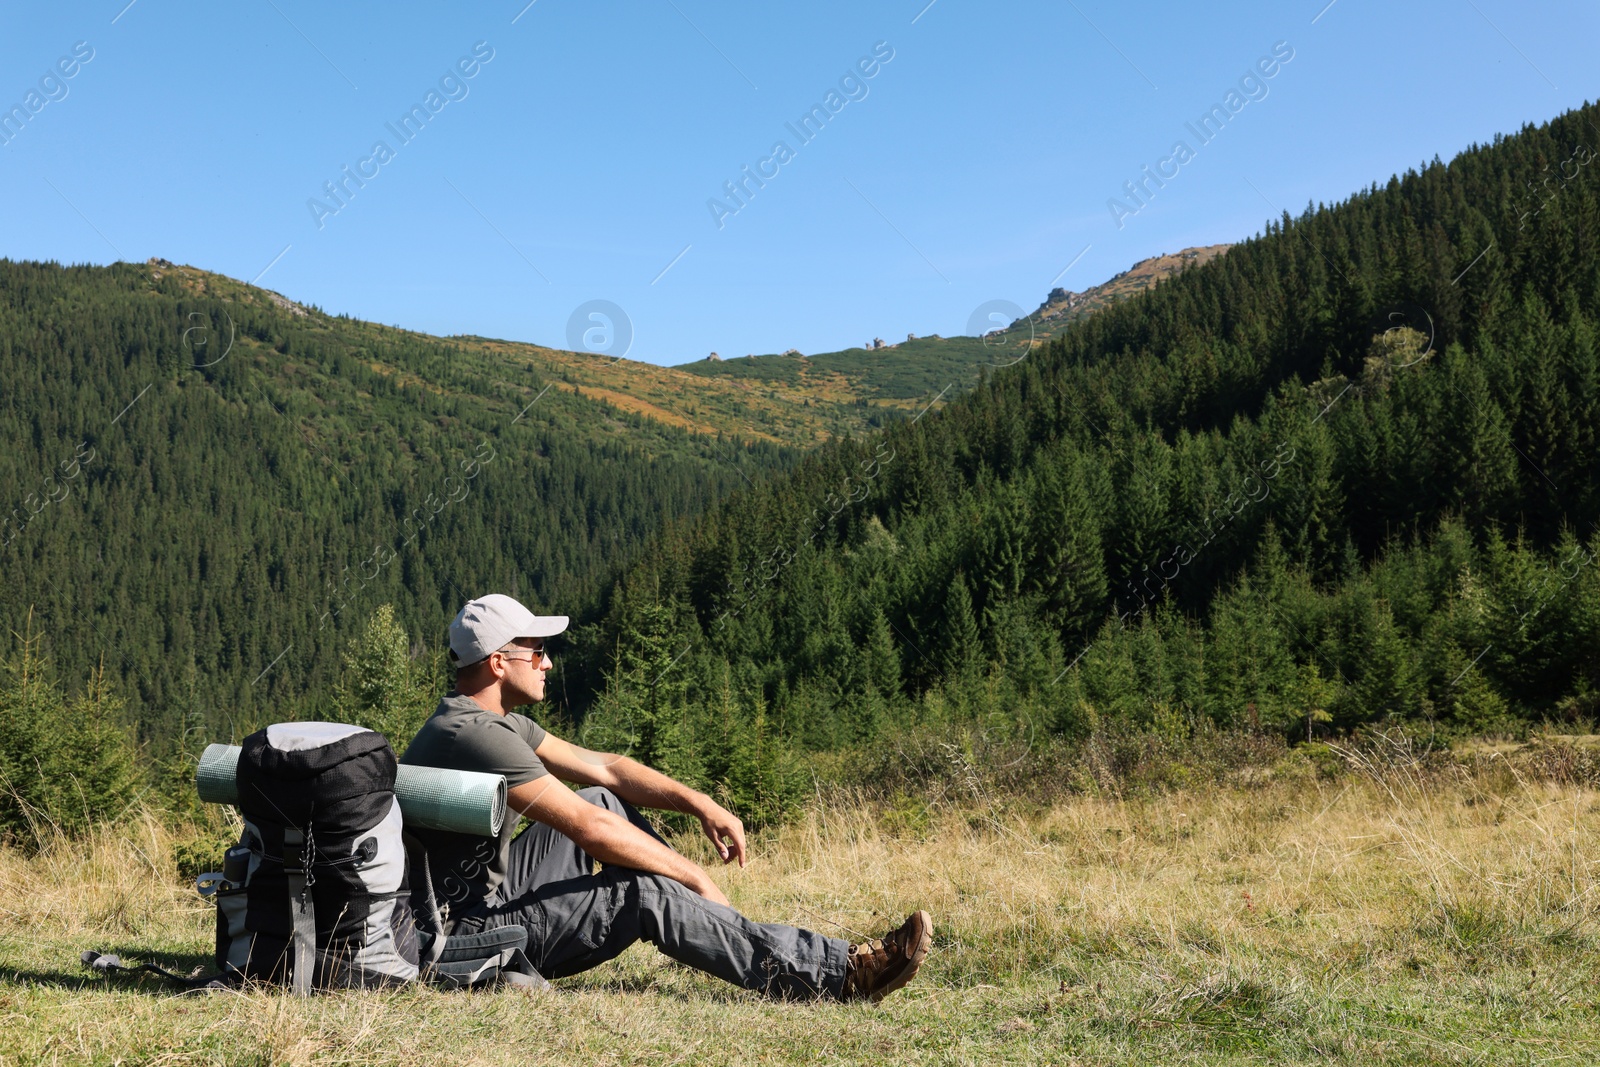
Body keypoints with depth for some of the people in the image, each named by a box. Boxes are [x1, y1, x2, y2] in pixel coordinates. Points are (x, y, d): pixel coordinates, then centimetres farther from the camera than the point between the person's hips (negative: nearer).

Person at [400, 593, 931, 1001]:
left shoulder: (494, 721, 10)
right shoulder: (474, 735, -23)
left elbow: (602, 768, 13)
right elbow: (589, 829, -25)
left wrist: (699, 802, 1)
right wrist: (695, 875, -17)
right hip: (465, 934, -10)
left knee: (607, 799, 10)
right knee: (649, 894, -21)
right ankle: (842, 974, -19)